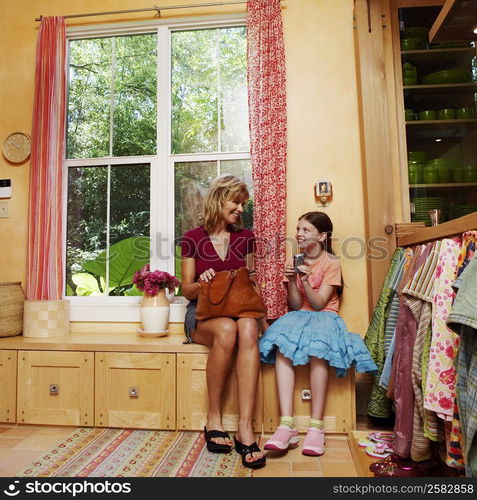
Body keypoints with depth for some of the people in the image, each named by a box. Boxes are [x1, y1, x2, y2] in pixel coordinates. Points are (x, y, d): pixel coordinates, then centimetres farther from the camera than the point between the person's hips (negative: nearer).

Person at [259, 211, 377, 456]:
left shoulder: (331, 263, -1)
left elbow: (318, 304, -9)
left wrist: (305, 281, -24)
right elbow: (295, 306, 3)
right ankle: (286, 425, -33)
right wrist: (292, 281, -14)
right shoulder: (296, 262, 10)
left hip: (324, 317, -3)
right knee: (281, 348, -29)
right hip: (299, 317, 3)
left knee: (317, 352, -35)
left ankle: (316, 427, -27)